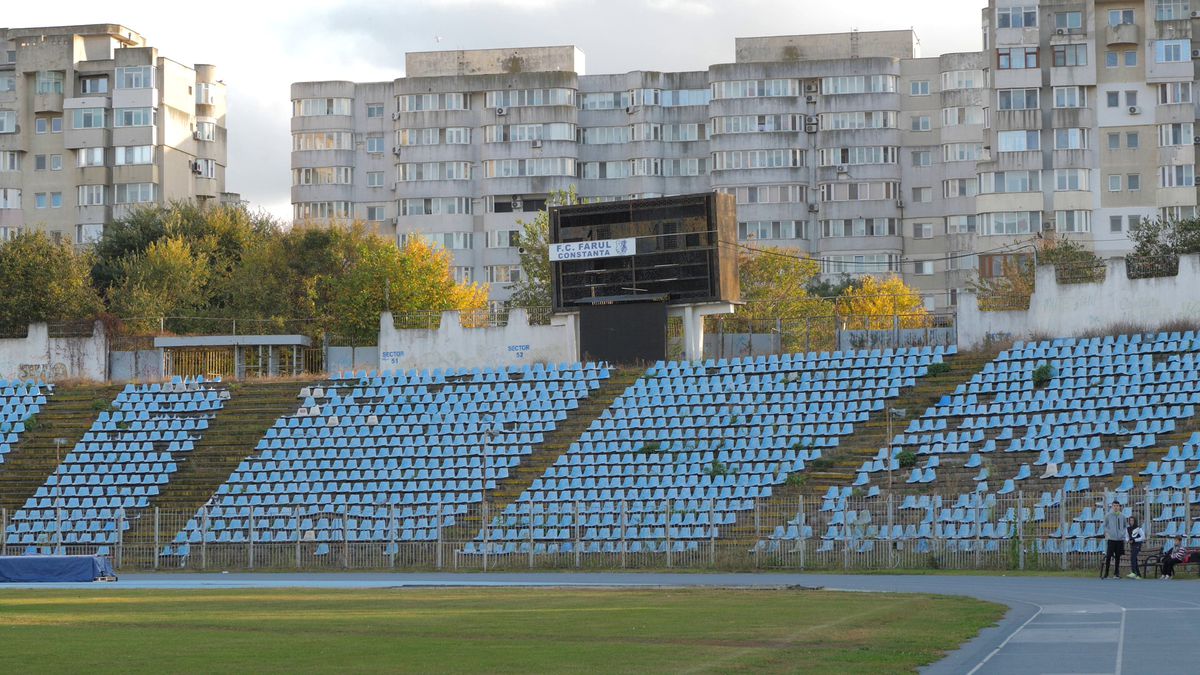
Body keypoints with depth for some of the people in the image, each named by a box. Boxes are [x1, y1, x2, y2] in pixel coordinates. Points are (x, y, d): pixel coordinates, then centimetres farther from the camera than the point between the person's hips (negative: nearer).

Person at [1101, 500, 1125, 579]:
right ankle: (1106, 573, -2)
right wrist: (1107, 533, -8)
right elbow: (1105, 526, 3)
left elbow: (1124, 526, 19)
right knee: (1108, 556, -7)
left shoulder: (1122, 517, 10)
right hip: (1111, 539, -3)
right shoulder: (1108, 515, 1)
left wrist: (1123, 533, 5)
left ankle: (1116, 573, 16)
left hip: (1120, 539, 3)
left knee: (1118, 556, 8)